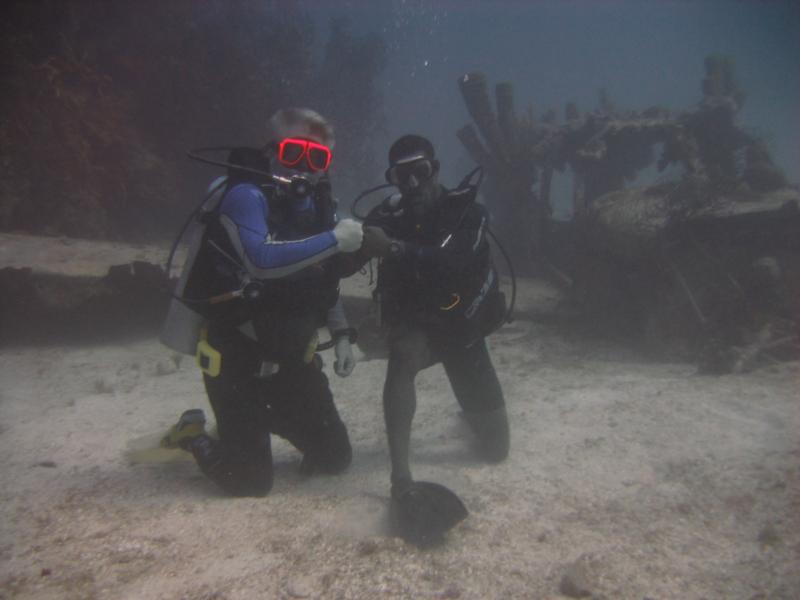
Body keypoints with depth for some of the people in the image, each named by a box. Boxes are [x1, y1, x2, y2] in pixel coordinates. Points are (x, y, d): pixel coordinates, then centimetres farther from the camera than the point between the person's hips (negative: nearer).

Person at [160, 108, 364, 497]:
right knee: (250, 481, -1)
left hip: (291, 359, 7)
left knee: (336, 458, 12)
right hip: (237, 359, -7)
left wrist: (341, 336, 5)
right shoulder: (245, 195, -17)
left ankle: (269, 422, 36)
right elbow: (261, 260, -36)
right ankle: (192, 435, 27)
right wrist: (334, 239, -32)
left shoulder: (318, 205, 5)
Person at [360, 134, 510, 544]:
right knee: (403, 355, -40)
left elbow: (454, 262, -37)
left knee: (495, 449, 7)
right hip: (414, 325, 0)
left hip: (462, 329, 0)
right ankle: (401, 481, -36)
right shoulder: (388, 216, -11)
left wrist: (393, 249, -49)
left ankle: (472, 408, 43)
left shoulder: (467, 212, -17)